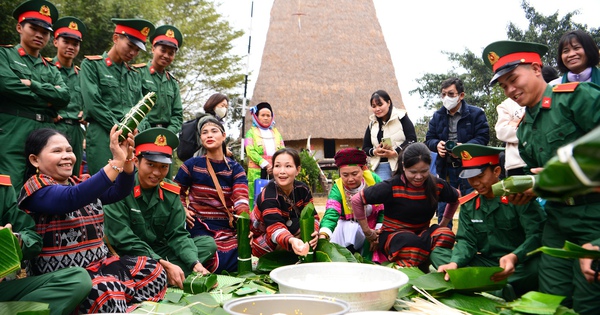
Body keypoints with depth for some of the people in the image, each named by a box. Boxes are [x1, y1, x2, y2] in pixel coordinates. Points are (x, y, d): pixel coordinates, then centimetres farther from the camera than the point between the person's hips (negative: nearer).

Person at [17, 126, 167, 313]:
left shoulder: (81, 183, 15)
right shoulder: (36, 188, -9)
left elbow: (119, 192, 1)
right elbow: (73, 198, -29)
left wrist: (127, 160, -19)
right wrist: (116, 162, -35)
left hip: (99, 262, 8)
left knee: (154, 271, -3)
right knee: (107, 289, -35)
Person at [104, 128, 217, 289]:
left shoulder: (170, 192, 0)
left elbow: (177, 235, -3)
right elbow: (124, 240, -20)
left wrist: (196, 264, -21)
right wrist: (165, 265, -25)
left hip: (159, 251, 7)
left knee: (208, 243, -10)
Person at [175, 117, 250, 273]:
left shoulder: (235, 168, 1)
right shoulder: (192, 165, 0)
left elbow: (241, 199, -15)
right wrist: (183, 210, -10)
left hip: (228, 227, 2)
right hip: (200, 227, -2)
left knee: (238, 264, -16)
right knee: (214, 264, -22)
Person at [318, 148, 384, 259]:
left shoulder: (374, 179, -17)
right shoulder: (337, 189, -20)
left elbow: (384, 207, -5)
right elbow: (331, 214, -36)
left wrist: (380, 228, -15)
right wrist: (323, 235, -56)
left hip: (373, 226, 0)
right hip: (349, 228, 0)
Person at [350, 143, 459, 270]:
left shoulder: (437, 185, -2)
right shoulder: (392, 187, -14)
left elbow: (455, 199, 21)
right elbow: (356, 200, -10)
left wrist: (443, 224, 12)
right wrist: (368, 233, -6)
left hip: (422, 234, 5)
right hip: (393, 235, -4)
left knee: (446, 234, -28)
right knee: (412, 242, -39)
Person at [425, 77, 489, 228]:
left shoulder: (476, 113, -3)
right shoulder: (438, 116, 10)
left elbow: (483, 137, -9)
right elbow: (429, 139, 10)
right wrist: (437, 145, -13)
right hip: (445, 168, 4)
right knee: (443, 209, 8)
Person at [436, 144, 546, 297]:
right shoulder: (468, 205, 6)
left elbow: (536, 235, -15)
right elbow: (466, 241, 1)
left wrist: (514, 257, -36)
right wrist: (454, 263, -22)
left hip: (520, 266, -5)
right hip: (487, 264, 5)